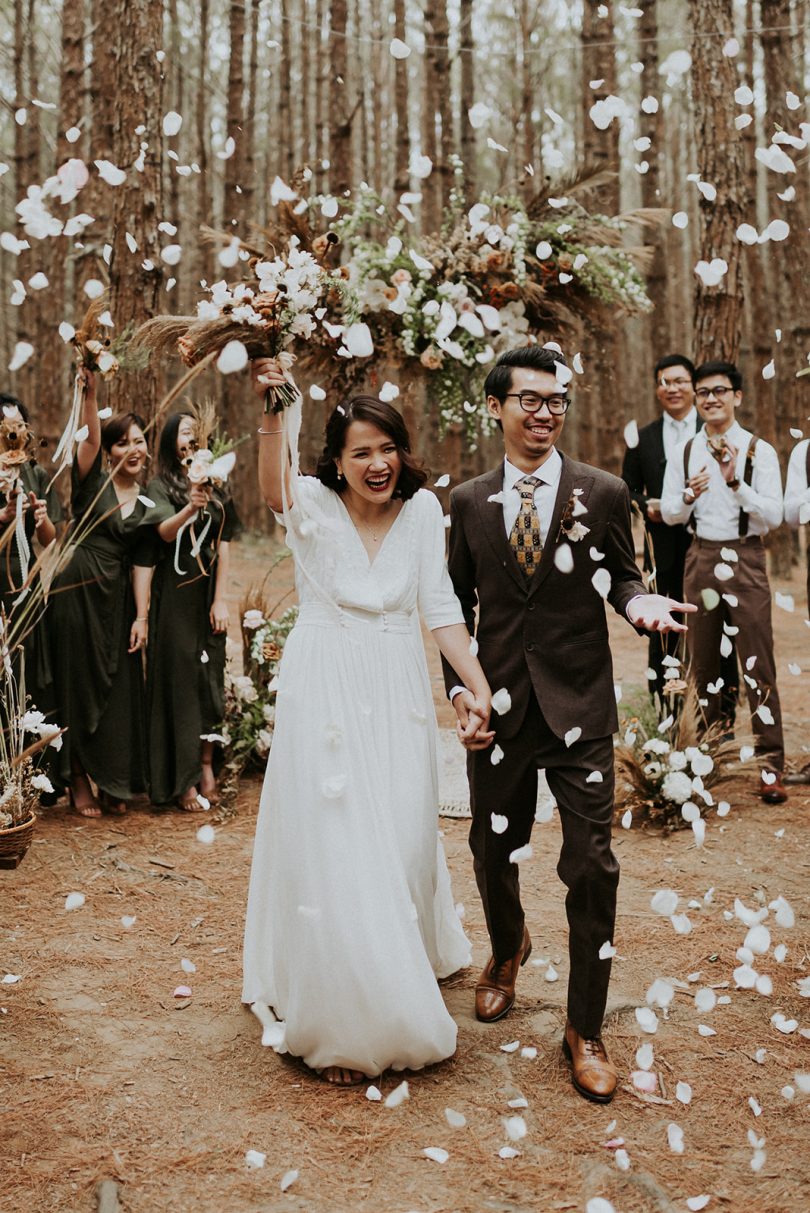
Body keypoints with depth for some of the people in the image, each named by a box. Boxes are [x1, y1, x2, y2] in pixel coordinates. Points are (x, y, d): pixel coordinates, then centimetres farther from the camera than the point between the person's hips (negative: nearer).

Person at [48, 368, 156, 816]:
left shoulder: (147, 505, 9)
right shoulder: (92, 481, 0)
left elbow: (142, 564, 6)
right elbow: (89, 439, -18)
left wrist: (142, 617, 0)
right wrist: (89, 395, -34)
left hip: (116, 600, 3)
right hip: (76, 592, -3)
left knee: (119, 689, 5)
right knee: (77, 685, 3)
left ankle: (113, 783, 18)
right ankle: (79, 782, 14)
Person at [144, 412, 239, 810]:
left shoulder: (217, 489, 11)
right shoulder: (160, 486, 0)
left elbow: (224, 547, 4)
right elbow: (166, 532, -18)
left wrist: (221, 599, -5)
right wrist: (190, 508, -38)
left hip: (209, 593, 4)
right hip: (175, 594, -4)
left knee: (210, 678, 5)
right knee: (180, 679, -5)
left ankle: (206, 768, 13)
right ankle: (184, 781, -2)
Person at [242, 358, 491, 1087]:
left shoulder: (422, 509, 0)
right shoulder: (315, 506, -8)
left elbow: (440, 607, 1)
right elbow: (274, 490, -32)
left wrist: (478, 684, -7)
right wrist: (274, 417, -49)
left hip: (399, 695, 3)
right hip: (325, 692, -3)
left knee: (403, 840, 12)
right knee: (333, 846, 1)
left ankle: (402, 990, 38)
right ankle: (342, 1016, 17)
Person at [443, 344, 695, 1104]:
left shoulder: (604, 493, -1)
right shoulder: (468, 502, 4)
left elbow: (619, 578, 7)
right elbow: (458, 604, 8)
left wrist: (639, 602, -16)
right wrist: (458, 688, -1)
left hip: (580, 707, -2)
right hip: (498, 706, 2)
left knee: (591, 867, -1)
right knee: (492, 851, 15)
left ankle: (585, 1030, 16)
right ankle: (507, 950, 49)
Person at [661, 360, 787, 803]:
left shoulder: (759, 451, -3)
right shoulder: (683, 453, 8)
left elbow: (773, 517, -9)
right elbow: (670, 514, 7)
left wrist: (736, 482, -20)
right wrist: (689, 493, -14)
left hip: (746, 559, -4)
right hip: (700, 558, 4)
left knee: (757, 663, -6)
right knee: (703, 662, 12)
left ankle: (771, 767, -2)